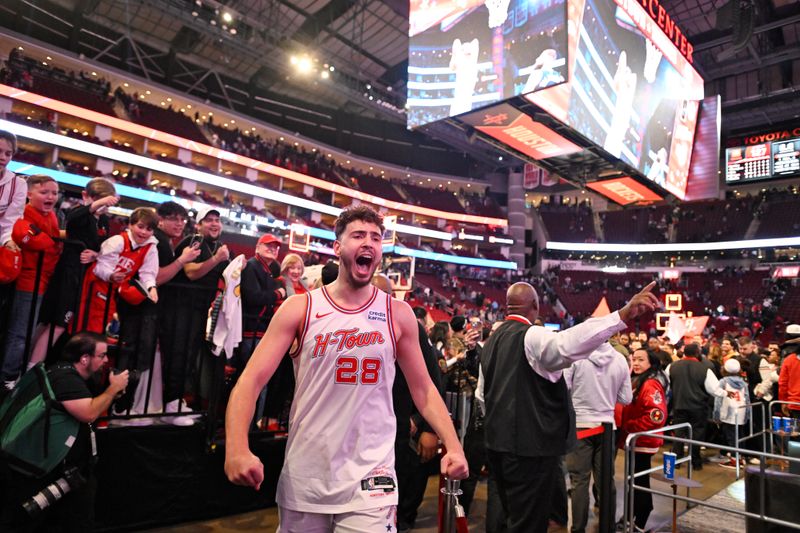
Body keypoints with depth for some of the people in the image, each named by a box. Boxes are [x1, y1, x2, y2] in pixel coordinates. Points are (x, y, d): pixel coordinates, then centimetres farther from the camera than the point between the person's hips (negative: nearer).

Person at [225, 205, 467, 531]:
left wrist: (453, 446, -7)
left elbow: (424, 389, 5)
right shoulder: (300, 309, -5)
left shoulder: (398, 315, -1)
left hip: (369, 477, 0)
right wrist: (237, 448, -24)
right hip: (304, 478, 1)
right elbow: (251, 381, -9)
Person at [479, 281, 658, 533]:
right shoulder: (532, 336, -16)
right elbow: (567, 344, -39)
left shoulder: (492, 340, 11)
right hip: (529, 446, -9)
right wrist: (623, 314, -45)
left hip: (498, 443, 9)